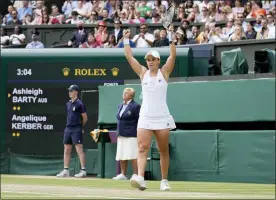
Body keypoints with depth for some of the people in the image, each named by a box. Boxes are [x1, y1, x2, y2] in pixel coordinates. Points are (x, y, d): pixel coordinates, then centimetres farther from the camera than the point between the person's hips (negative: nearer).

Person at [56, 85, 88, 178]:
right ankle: (66, 170, 13)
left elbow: (85, 118, -3)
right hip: (68, 128, 8)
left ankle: (83, 170, -11)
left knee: (79, 149, -11)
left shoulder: (80, 104, -7)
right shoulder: (68, 104, 14)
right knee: (67, 150, 8)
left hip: (76, 130, -8)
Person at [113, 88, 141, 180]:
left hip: (131, 135, -8)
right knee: (121, 156, 8)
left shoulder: (135, 106, -6)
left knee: (133, 156, -9)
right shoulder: (120, 106, 17)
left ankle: (136, 175, -7)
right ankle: (123, 174, 16)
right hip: (121, 135, 8)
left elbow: (140, 121, -8)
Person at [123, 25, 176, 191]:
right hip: (145, 118, 1)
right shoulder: (143, 73, 9)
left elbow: (173, 55, -8)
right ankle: (140, 178, -28)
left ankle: (164, 181, 13)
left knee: (164, 151, 5)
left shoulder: (164, 72, 3)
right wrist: (126, 40, 2)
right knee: (142, 148, -15)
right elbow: (129, 57, 7)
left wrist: (171, 37, -14)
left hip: (162, 117, -1)